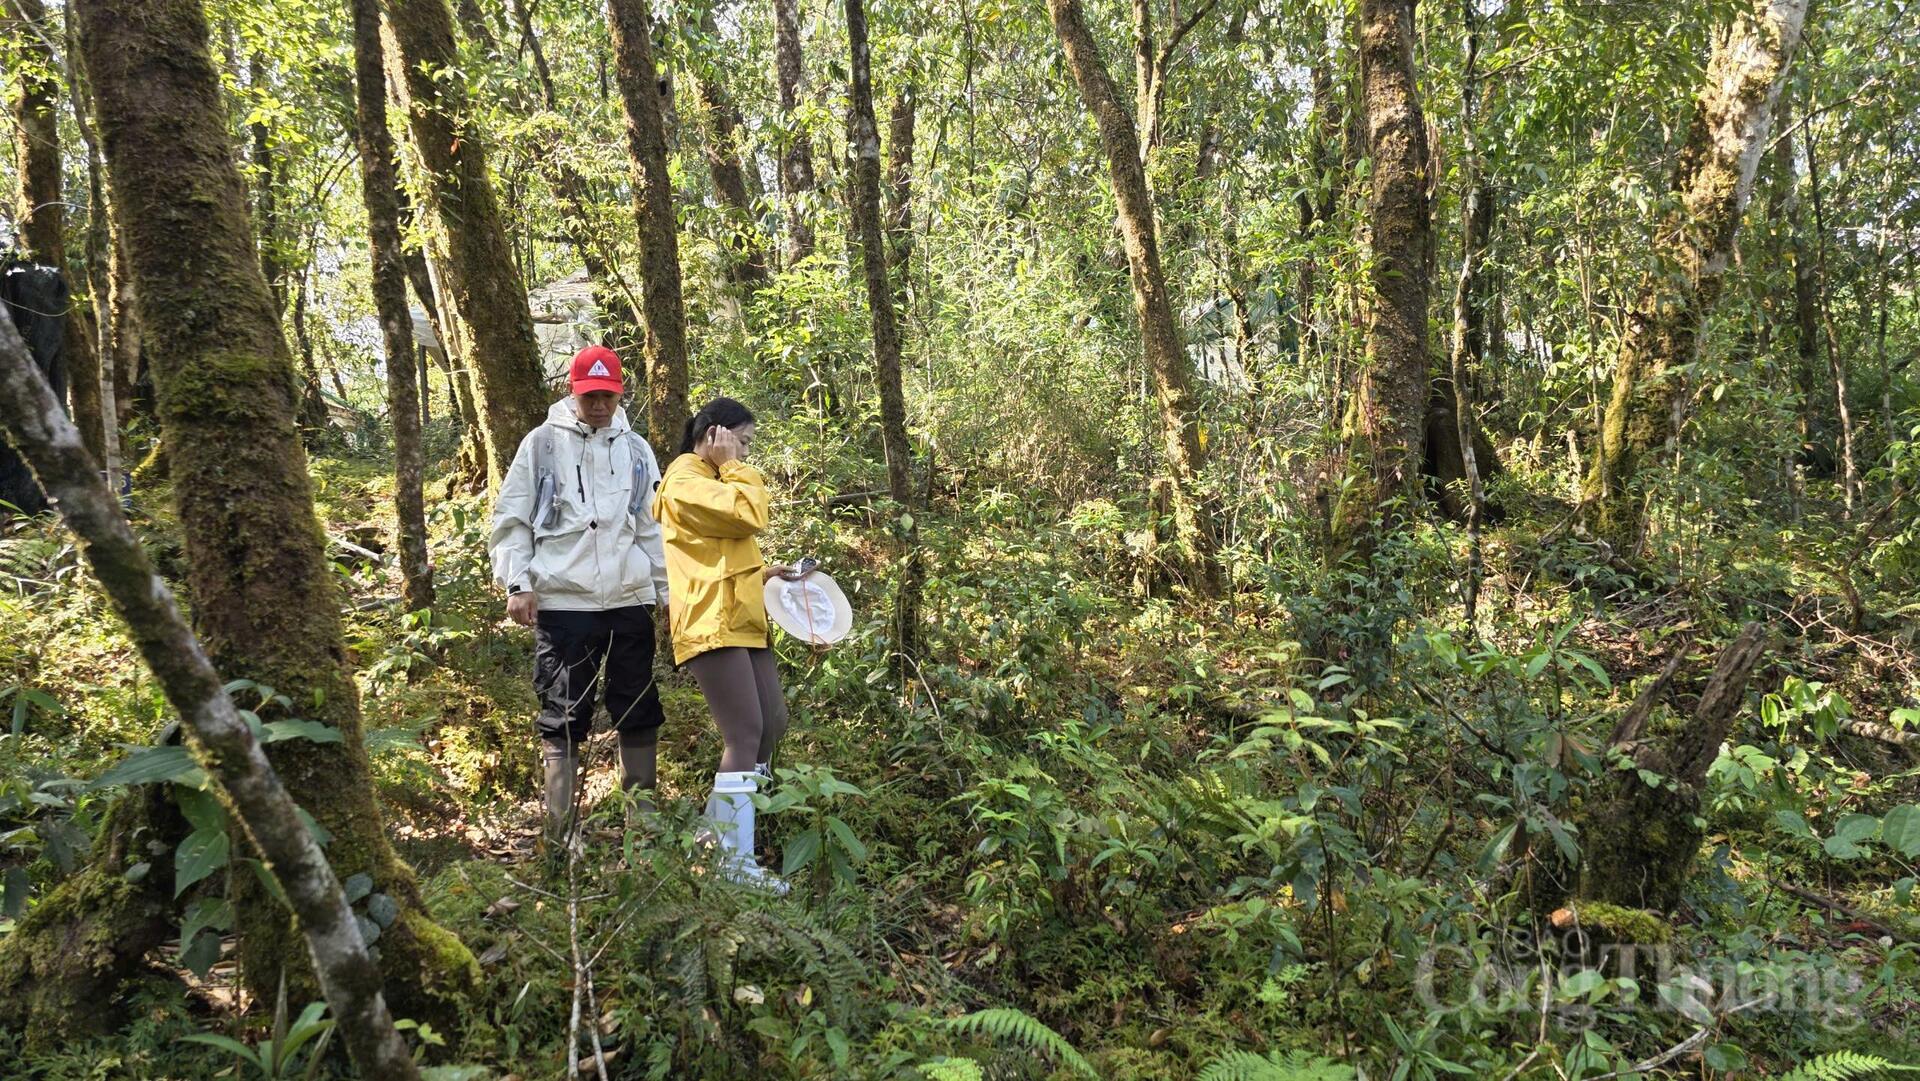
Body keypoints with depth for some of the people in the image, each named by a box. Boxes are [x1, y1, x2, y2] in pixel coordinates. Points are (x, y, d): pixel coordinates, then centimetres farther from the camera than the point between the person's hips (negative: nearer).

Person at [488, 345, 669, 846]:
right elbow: (511, 519, 2)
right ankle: (561, 831, 8)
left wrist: (667, 589, 14)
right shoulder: (542, 443, 2)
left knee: (639, 712, 9)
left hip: (630, 600, 3)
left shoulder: (636, 449, 12)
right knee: (563, 719, 0)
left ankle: (644, 815, 23)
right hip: (563, 602, -3)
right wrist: (516, 583, -7)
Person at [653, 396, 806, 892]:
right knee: (746, 735, -13)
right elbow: (749, 513, -21)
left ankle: (718, 830, 22)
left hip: (740, 620, 11)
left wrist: (762, 573, 15)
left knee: (773, 724, 11)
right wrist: (733, 467, -6)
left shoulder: (708, 480, 24)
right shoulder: (685, 480, -9)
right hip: (713, 625, -11)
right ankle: (736, 863, -9)